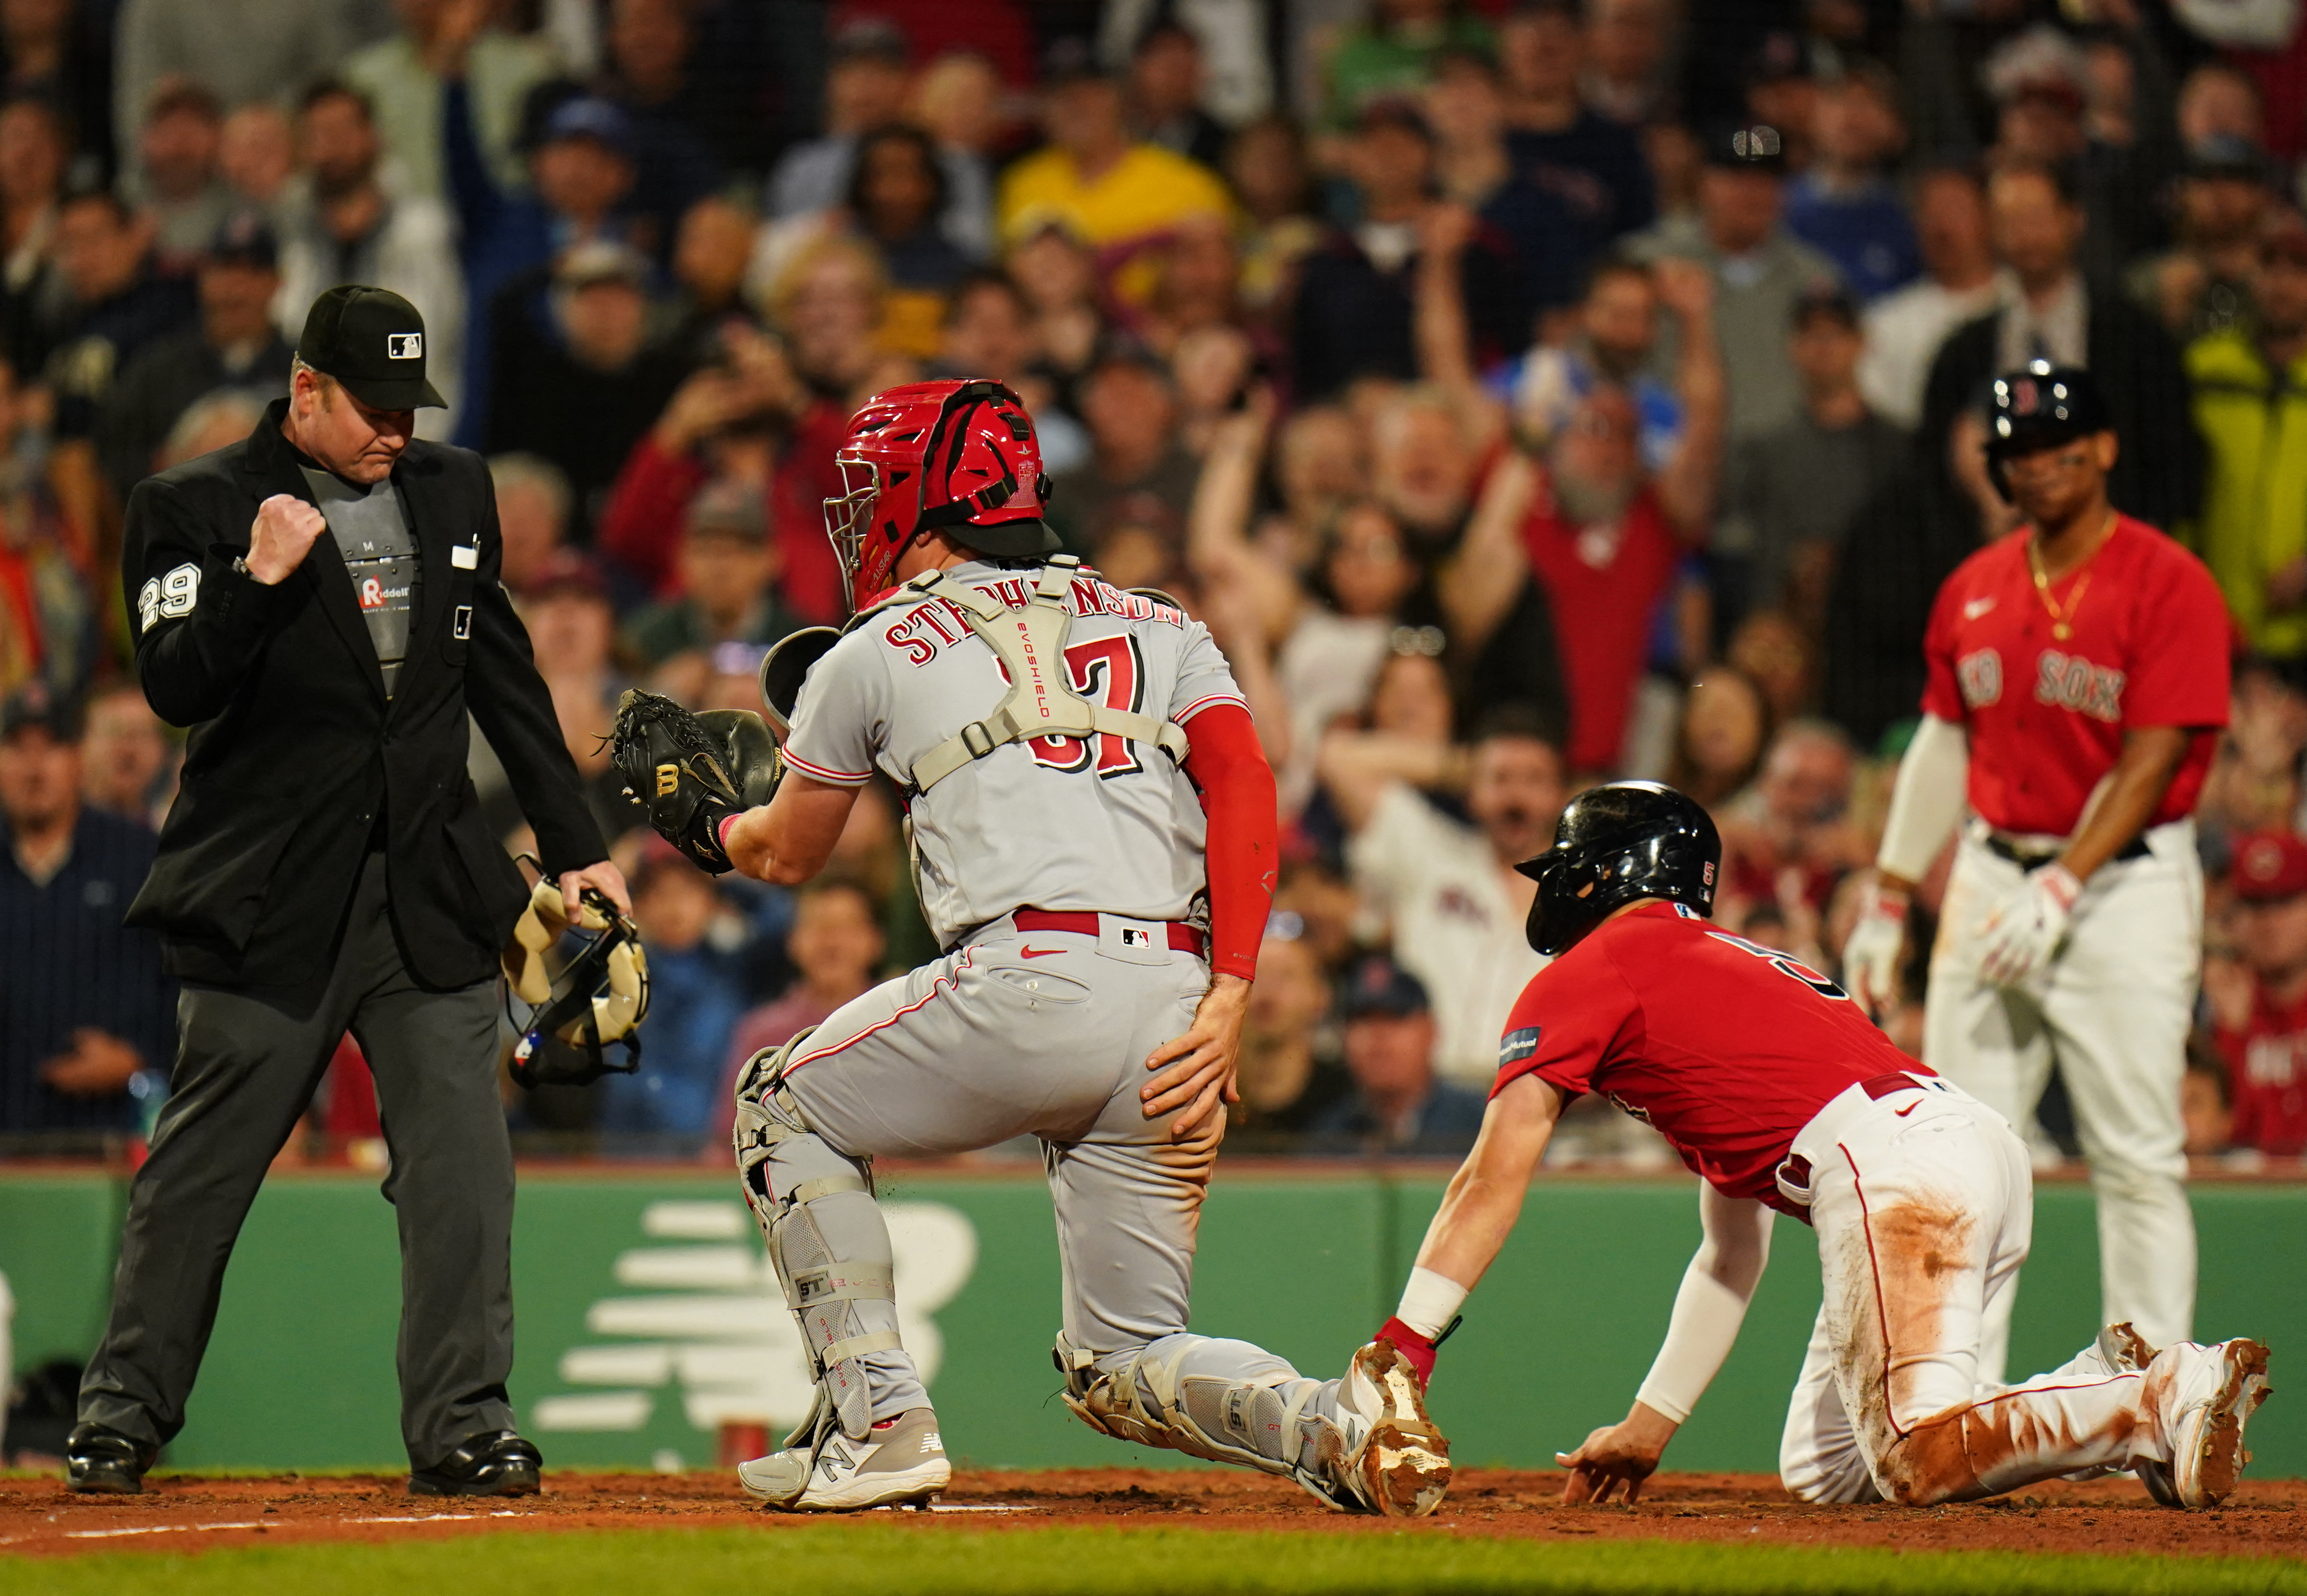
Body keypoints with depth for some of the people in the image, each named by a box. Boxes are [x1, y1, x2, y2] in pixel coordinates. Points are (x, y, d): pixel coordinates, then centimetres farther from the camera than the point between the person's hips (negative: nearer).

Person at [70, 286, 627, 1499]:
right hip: (268, 904, -4)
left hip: (433, 897, 4)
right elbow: (175, 689, -12)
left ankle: (461, 1426, 0)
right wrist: (260, 578, -25)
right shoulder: (195, 508, -3)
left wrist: (573, 845, 16)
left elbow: (506, 680, 18)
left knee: (460, 1162, -4)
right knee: (200, 1166, 2)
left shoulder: (453, 495, 12)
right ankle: (124, 1411, 13)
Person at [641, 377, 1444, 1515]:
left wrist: (698, 824, 51)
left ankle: (877, 1420, 10)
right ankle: (1332, 1424, -15)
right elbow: (1243, 785, 6)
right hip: (1175, 1008, 5)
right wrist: (1229, 998, -1)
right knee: (1124, 1366, 15)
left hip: (1027, 984, -5)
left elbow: (786, 855, 28)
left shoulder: (877, 650, 14)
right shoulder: (1158, 626, 24)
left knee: (783, 1107, 23)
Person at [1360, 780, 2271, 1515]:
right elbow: (1731, 1261, 36)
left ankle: (2169, 1396, -27)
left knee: (1921, 1463, -19)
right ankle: (2108, 1385, 2)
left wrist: (1400, 1350, 5)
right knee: (1820, 1471, 11)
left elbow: (1492, 1185, 4)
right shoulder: (1732, 964, 36)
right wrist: (1647, 1428, 35)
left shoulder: (1586, 976, 11)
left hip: (1889, 1161, -9)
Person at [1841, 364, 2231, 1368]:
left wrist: (2064, 890, -22)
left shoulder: (2169, 585, -9)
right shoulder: (1974, 590, 11)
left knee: (2136, 1160, -6)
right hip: (1991, 877, 6)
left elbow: (2151, 760, -14)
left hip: (2125, 888, -6)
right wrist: (1887, 905, 14)